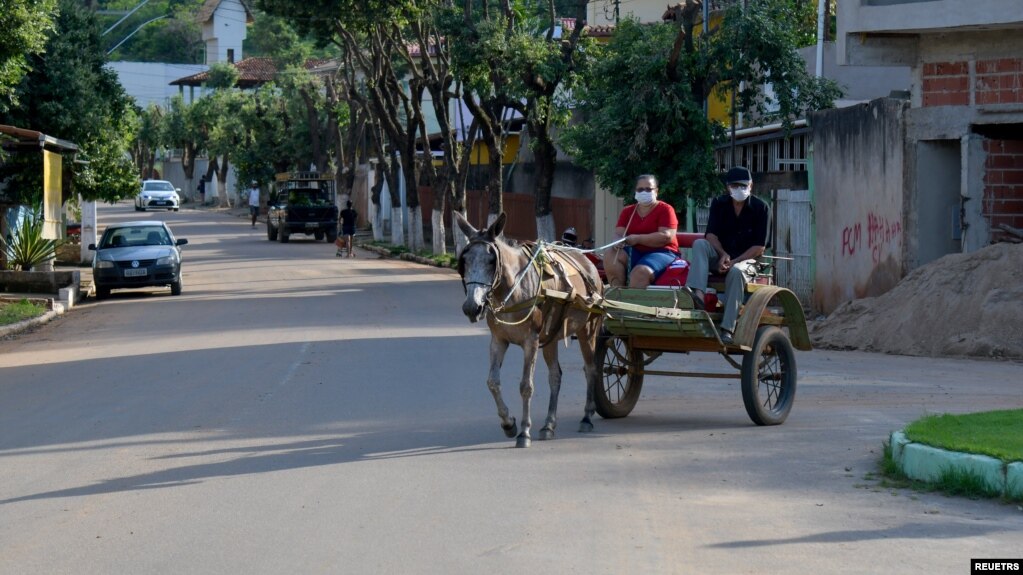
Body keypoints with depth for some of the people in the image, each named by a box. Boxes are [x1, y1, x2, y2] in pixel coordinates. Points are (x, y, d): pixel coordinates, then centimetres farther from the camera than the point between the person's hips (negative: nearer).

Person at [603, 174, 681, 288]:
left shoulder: (665, 209, 0)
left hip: (661, 252, -6)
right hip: (635, 253, 6)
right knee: (610, 254, -22)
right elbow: (618, 233, 7)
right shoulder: (628, 211, 17)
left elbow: (667, 237, -13)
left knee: (640, 271, -36)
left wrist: (637, 239, -18)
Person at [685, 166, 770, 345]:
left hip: (745, 260, -3)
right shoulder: (719, 204, 7)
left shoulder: (760, 208, -2)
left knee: (736, 271, -38)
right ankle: (697, 293, -46)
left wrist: (734, 261, -18)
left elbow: (759, 248, -7)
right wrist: (723, 255, -21)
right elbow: (711, 234, -1)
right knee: (699, 244, -26)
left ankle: (727, 329, -45)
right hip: (719, 256, 3)